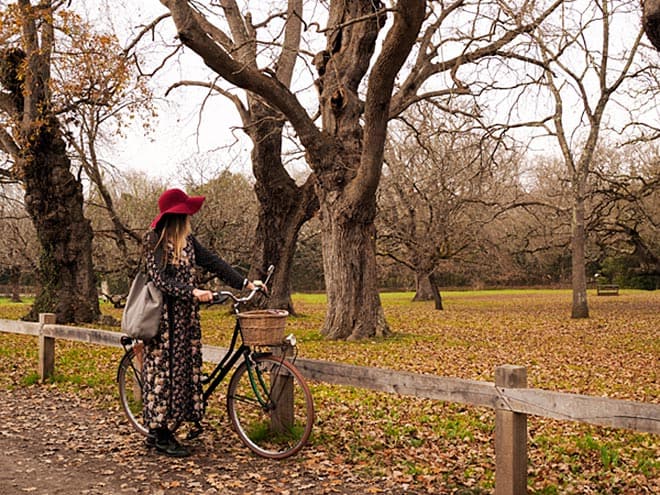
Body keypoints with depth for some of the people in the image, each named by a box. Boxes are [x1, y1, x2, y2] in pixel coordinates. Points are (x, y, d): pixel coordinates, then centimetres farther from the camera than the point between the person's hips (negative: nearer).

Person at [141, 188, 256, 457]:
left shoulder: (187, 240, 10)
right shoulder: (154, 240, -11)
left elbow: (213, 262, 8)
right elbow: (160, 278, -19)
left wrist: (245, 283, 2)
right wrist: (193, 292, -29)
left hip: (185, 314, 8)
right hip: (164, 316, -8)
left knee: (185, 367, 8)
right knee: (164, 368, -3)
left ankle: (161, 430, 18)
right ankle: (159, 434, 8)